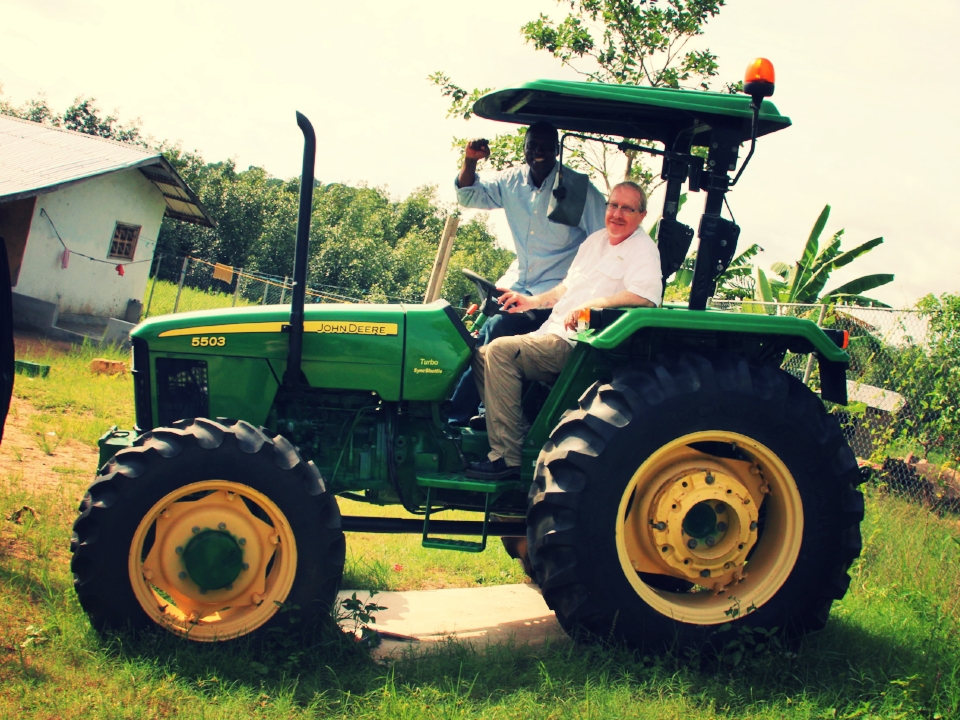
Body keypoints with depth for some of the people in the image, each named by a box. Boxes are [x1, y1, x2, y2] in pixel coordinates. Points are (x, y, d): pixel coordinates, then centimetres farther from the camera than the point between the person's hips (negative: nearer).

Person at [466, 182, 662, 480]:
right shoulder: (596, 240, 21)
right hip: (554, 333, 9)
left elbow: (646, 296, -24)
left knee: (502, 351, -26)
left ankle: (508, 457, -24)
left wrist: (589, 306, -30)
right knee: (482, 355, -2)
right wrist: (533, 301, 17)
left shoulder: (643, 249, -5)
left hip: (579, 344, -9)